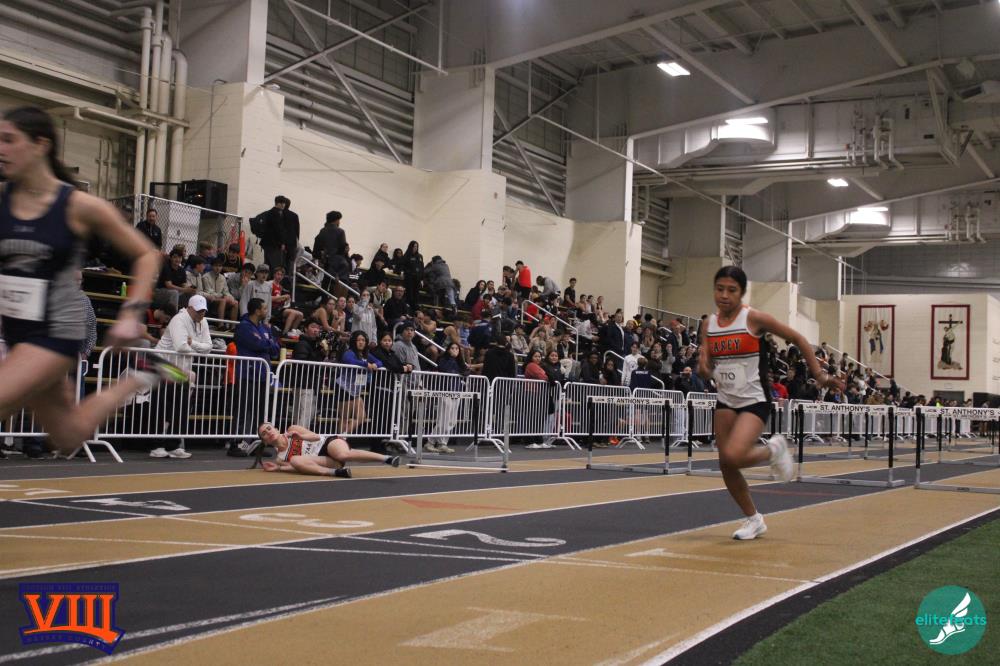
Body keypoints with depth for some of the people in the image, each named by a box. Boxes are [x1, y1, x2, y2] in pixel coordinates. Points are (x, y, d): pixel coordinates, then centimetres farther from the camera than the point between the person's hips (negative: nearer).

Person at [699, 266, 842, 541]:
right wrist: (703, 366, -15)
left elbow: (798, 339, -4)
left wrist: (819, 375, -4)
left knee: (732, 456, -25)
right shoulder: (709, 324, 3)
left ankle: (773, 450, 8)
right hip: (726, 401, 6)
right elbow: (705, 371, 9)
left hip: (754, 401, -6)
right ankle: (753, 519, 28)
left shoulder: (754, 319, -12)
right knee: (725, 465, 6)